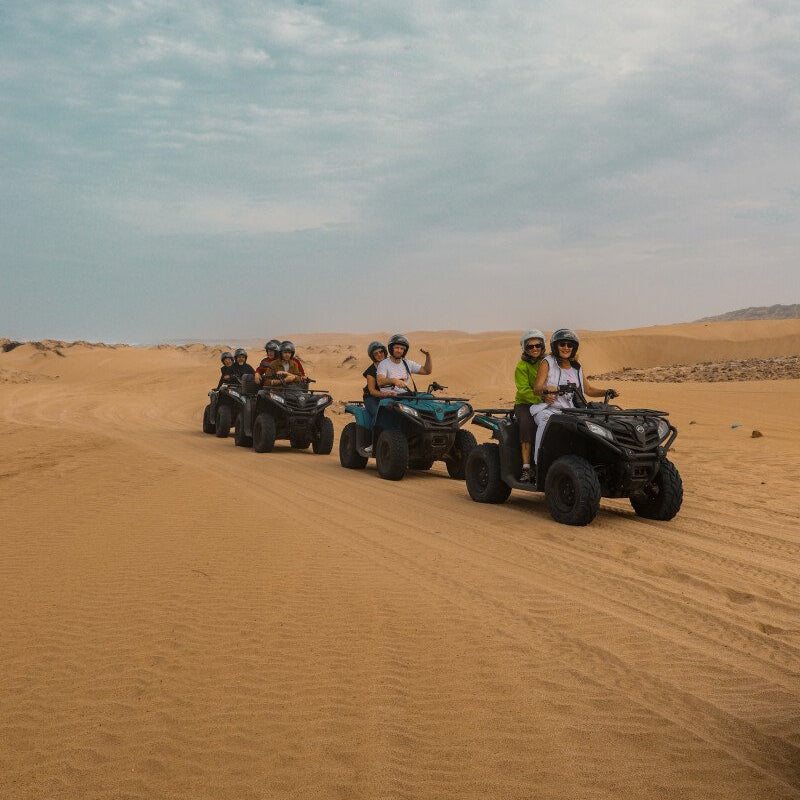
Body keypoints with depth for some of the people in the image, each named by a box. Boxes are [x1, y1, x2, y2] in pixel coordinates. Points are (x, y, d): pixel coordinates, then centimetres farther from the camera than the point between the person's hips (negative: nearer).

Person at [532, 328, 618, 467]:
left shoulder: (577, 367, 19)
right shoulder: (547, 363, 4)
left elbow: (588, 389, 22)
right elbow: (536, 388, -7)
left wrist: (607, 392, 5)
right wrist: (546, 389, -31)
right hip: (550, 409, -4)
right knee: (546, 421, -37)